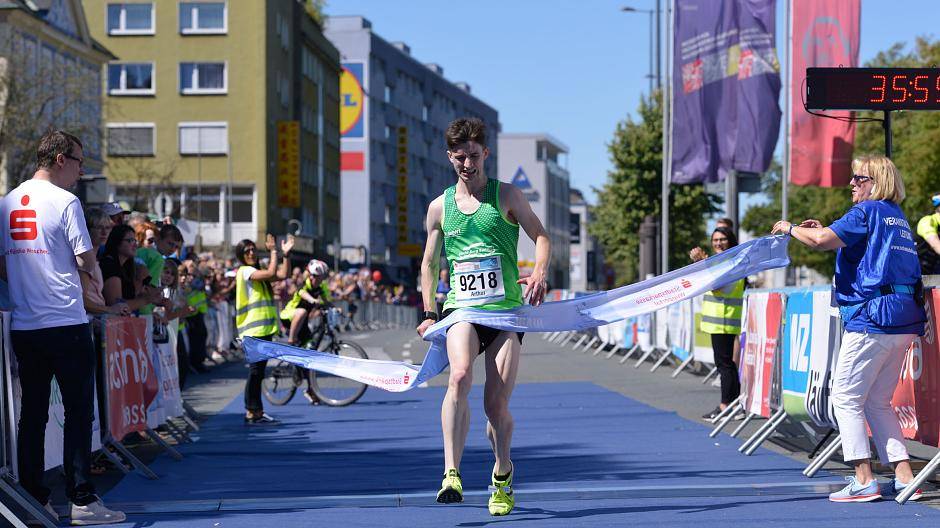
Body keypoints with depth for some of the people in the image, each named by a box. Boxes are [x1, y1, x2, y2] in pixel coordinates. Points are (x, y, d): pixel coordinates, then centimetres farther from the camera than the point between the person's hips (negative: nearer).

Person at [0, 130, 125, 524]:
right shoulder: (65, 201, -8)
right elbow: (87, 261, -10)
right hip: (66, 324, -6)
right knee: (79, 411, -1)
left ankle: (32, 499, 11)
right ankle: (81, 499, -2)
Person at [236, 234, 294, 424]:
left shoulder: (257, 272, 19)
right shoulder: (245, 271, -8)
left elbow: (282, 275, 9)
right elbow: (271, 273, -22)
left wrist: (285, 253, 5)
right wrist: (273, 251, -14)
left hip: (265, 328, 9)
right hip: (254, 329, -9)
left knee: (258, 372, 11)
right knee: (255, 371, -9)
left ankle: (255, 411, 16)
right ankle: (253, 412, -7)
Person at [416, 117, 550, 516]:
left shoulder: (506, 195, 5)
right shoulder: (440, 207, 11)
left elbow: (541, 237, 5)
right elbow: (429, 263, 19)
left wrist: (539, 274, -15)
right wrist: (429, 313, 9)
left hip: (506, 308, 0)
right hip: (461, 308, 1)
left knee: (496, 405, -3)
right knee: (459, 376, -30)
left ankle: (502, 473, 27)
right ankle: (451, 475, -33)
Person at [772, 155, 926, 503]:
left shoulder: (867, 211, -6)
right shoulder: (897, 217, 21)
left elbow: (821, 241, -16)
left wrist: (790, 228, 2)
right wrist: (826, 232, 22)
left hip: (873, 317, -9)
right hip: (906, 319, 9)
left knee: (846, 397, -2)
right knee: (878, 402, 15)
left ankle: (864, 481, -6)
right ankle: (904, 477, 7)